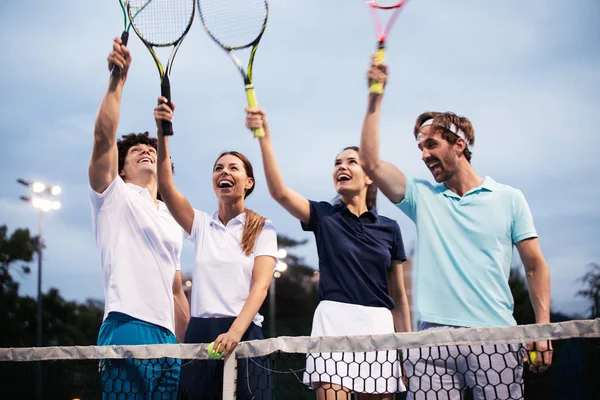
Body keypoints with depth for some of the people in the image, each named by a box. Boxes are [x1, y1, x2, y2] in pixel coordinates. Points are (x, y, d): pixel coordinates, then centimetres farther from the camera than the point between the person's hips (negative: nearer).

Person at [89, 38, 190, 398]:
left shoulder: (172, 224, 27)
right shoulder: (114, 196, 10)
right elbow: (104, 135, -7)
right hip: (127, 327, -6)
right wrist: (118, 78, -16)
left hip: (167, 339, 6)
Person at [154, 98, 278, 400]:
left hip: (242, 335, -3)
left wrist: (235, 331, -24)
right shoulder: (201, 225, 13)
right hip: (199, 334, 3)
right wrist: (162, 132, -15)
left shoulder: (262, 229, 5)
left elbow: (260, 286, -8)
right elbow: (166, 187, -2)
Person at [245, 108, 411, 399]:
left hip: (378, 327, 2)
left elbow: (398, 295, 13)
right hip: (333, 323, -2)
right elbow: (279, 191, -12)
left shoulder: (389, 228, 10)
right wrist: (264, 136, -22)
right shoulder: (323, 216, 7)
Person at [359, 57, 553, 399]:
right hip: (433, 337, 2)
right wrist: (375, 97, 1)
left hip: (494, 337, -1)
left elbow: (535, 266, 9)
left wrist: (543, 328, -2)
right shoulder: (422, 196, 14)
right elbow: (371, 163, 3)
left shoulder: (509, 199, 9)